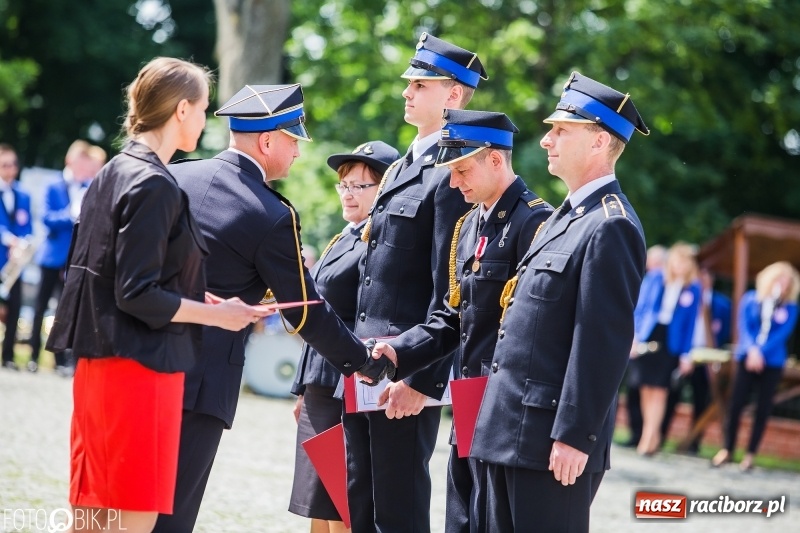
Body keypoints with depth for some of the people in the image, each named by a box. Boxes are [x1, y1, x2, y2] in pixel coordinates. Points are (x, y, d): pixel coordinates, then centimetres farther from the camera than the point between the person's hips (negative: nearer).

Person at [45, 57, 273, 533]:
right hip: (142, 369, -10)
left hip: (100, 365, 10)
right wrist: (216, 314, -9)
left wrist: (197, 299, 16)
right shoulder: (155, 187, -15)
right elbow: (138, 295, -19)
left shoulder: (115, 174, 13)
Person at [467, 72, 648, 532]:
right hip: (512, 429, 10)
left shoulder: (611, 226, -14)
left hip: (551, 435, -10)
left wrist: (574, 436, -22)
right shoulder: (568, 217, 17)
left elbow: (605, 342, -20)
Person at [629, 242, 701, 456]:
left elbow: (690, 323, 2)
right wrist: (634, 337, -4)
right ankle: (653, 435, 18)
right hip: (646, 339, 1)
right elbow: (639, 308, 3)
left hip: (670, 343, -1)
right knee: (646, 389, 3)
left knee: (659, 391, -5)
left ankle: (648, 438, -2)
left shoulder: (693, 289, -1)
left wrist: (686, 355, 0)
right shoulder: (655, 278, 0)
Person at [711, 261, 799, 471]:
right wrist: (752, 350, -18)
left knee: (763, 408, 2)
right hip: (747, 359, 0)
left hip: (772, 363, 0)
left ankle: (750, 454, 8)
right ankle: (727, 450, 7)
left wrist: (761, 351, -17)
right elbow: (743, 327, -3)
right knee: (736, 403, -3)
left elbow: (782, 333, -7)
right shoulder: (750, 299, 3)